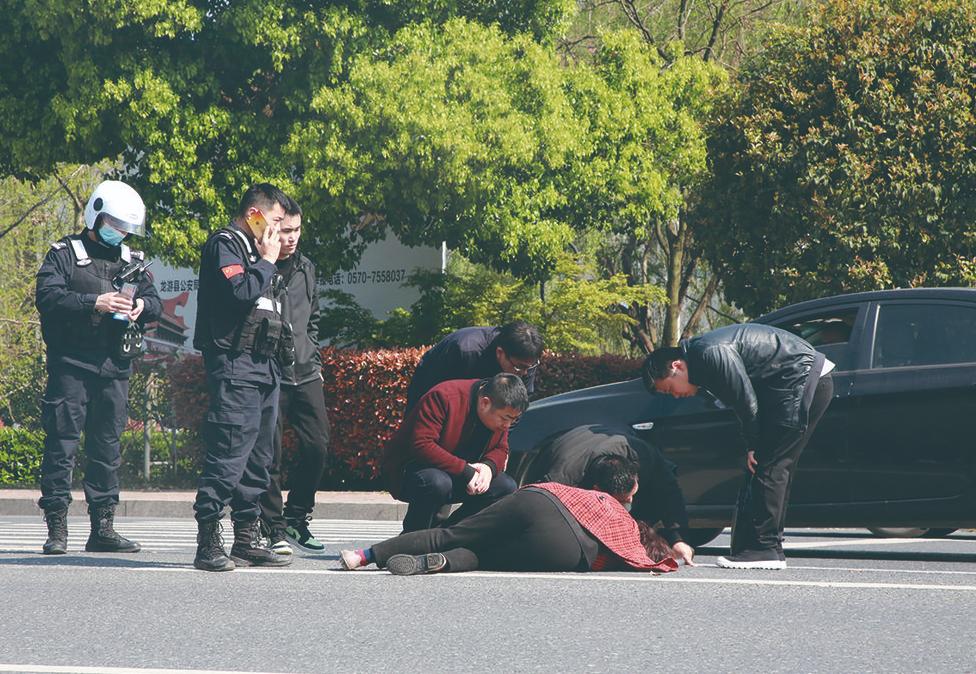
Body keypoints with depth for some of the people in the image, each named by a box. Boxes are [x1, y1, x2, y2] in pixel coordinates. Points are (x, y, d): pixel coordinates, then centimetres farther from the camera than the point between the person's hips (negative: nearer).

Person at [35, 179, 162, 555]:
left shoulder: (133, 262, 17)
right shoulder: (65, 254, 1)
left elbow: (155, 304, 13)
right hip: (71, 365, -5)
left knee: (107, 447, 7)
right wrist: (95, 302, -23)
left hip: (115, 368, 5)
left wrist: (142, 306, -11)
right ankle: (56, 527, -5)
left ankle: (103, 527, 11)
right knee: (61, 443, -6)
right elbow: (47, 296, -12)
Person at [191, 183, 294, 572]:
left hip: (264, 365, 10)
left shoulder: (255, 251, 24)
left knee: (259, 456, 10)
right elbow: (241, 292, -21)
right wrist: (267, 262, -7)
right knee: (229, 453, -14)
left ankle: (247, 538, 14)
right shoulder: (225, 245, -4)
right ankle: (208, 542, -15)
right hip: (236, 365, -10)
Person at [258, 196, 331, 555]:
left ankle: (296, 520, 16)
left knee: (317, 447, 2)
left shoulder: (306, 268, 14)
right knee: (270, 455, -4)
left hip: (305, 375, 6)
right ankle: (274, 529, 5)